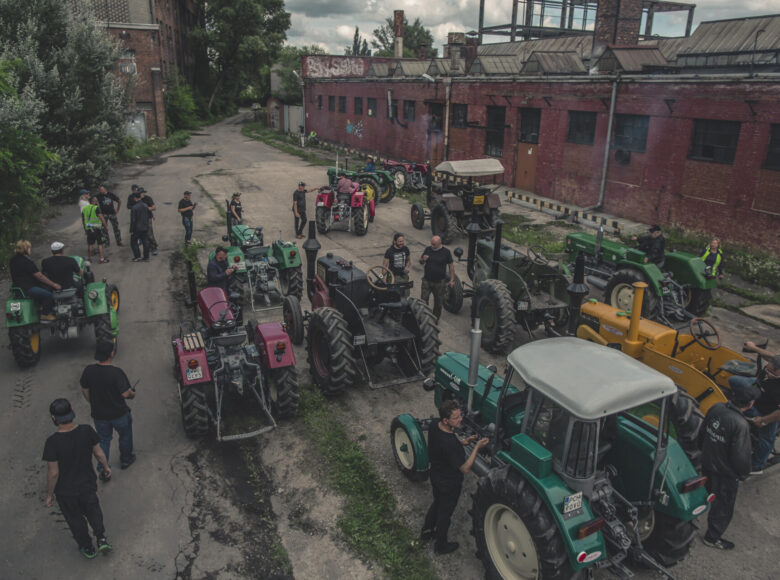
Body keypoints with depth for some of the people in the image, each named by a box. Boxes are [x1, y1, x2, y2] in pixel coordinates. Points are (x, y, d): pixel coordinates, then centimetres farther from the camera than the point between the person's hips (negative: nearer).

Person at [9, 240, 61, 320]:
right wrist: (54, 284, -15)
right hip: (26, 289, -11)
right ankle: (45, 314, -6)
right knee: (48, 294, -16)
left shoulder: (12, 261, 11)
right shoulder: (27, 262, -19)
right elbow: (40, 276, -19)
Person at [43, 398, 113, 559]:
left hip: (65, 491, -2)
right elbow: (99, 453, -8)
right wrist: (106, 466, 13)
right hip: (87, 484, 2)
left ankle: (88, 548, 43)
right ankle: (101, 538, 29)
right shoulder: (87, 431, -21)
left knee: (75, 519, 24)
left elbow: (53, 473, -21)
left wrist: (49, 494, -5)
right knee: (92, 509, 32)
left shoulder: (52, 442, -29)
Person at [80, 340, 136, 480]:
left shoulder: (88, 371, -12)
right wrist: (133, 394, -2)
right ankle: (125, 460, 41)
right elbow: (125, 393, -25)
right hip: (119, 413, -3)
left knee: (103, 440, 20)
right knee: (125, 435, 23)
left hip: (99, 414, 3)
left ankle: (103, 470, 20)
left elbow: (84, 391, 1)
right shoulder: (116, 373, -27)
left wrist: (93, 404, 17)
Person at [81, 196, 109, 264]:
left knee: (90, 244, 14)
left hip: (88, 229, 5)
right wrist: (106, 227, -10)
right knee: (100, 244, 2)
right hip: (97, 228, -5)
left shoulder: (84, 208, 7)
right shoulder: (96, 208, -13)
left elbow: (83, 220, 15)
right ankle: (102, 259, 3)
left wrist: (85, 228, 25)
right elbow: (102, 218, -18)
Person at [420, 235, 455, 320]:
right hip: (427, 280, 2)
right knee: (423, 300, 0)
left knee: (438, 302, 11)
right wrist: (423, 259, -15)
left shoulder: (446, 252, -8)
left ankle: (435, 318, 29)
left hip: (439, 282, -2)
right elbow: (420, 262, 11)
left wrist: (452, 280, -4)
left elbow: (451, 266, -1)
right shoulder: (428, 249, 0)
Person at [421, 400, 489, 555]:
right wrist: (477, 447, -31)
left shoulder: (434, 427, -15)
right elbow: (465, 468, -30)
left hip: (435, 475, 7)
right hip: (449, 484, -7)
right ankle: (441, 545, 42)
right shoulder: (450, 444, -41)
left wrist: (462, 442, -5)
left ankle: (426, 532, 54)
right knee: (445, 513, 18)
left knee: (437, 503, 32)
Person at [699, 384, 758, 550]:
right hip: (725, 472, -7)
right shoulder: (740, 424, -32)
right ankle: (712, 537, 29)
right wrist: (744, 473, -3)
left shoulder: (716, 408, -11)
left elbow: (702, 432, 5)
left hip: (707, 462, 7)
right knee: (723, 506, 14)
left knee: (707, 493, 31)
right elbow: (740, 455, -23)